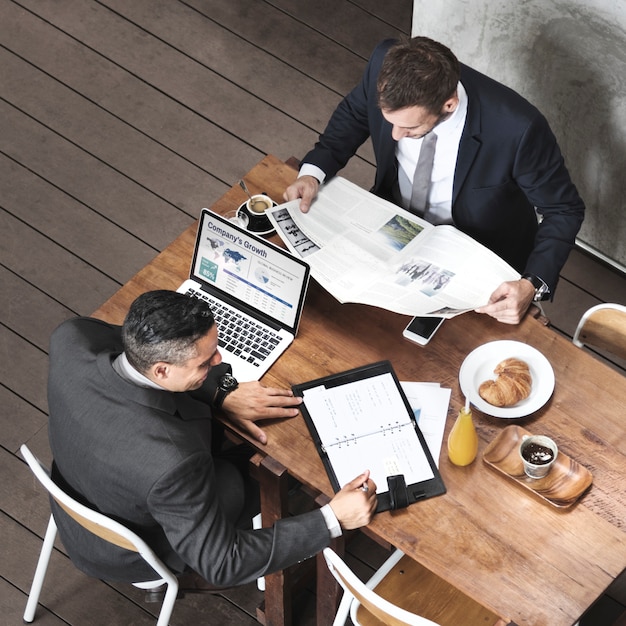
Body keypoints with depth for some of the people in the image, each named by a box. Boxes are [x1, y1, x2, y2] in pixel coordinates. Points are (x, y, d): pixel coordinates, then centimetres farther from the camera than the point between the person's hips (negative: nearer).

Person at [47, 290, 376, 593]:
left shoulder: (70, 338, -30)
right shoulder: (172, 460, -45)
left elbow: (137, 348, -6)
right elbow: (223, 563, -30)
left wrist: (219, 393, -12)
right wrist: (333, 519, -27)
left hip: (71, 507, 5)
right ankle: (193, 574, 39)